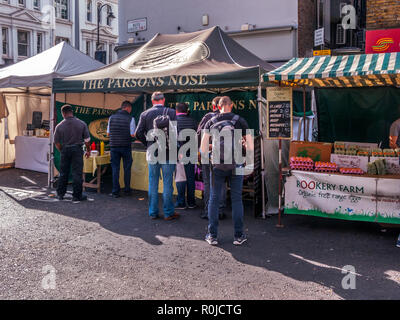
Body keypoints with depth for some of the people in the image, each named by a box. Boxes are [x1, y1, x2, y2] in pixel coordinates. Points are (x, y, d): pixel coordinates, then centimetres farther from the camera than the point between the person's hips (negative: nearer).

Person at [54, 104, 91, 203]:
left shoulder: (59, 126, -4)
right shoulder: (82, 124, -5)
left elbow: (57, 142, 2)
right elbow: (87, 139, -2)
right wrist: (88, 150, 12)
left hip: (65, 150, 2)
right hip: (77, 149, -2)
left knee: (63, 173, 15)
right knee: (77, 173, 3)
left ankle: (60, 194, 27)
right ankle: (77, 196, 6)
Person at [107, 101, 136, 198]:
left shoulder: (112, 117, 4)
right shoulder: (130, 118, -6)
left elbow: (108, 133, 7)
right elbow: (132, 134, -7)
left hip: (114, 146, 2)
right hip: (126, 147, -2)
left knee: (115, 169, 6)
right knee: (127, 169, 11)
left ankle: (115, 192, 5)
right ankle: (127, 190, 18)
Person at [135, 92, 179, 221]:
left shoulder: (145, 114, 3)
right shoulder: (171, 112, -4)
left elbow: (138, 134, -3)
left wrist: (148, 143, 11)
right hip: (167, 152, -2)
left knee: (152, 183, 11)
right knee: (167, 183, 4)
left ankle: (153, 212, 17)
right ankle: (168, 213, 9)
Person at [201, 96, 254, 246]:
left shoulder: (211, 122, 5)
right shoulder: (240, 120, 3)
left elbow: (203, 144, 0)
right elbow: (250, 144, 1)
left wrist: (205, 157, 17)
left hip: (217, 165, 1)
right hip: (236, 164, 0)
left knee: (214, 199, 8)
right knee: (236, 199, 7)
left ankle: (212, 236, 12)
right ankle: (238, 236, 11)